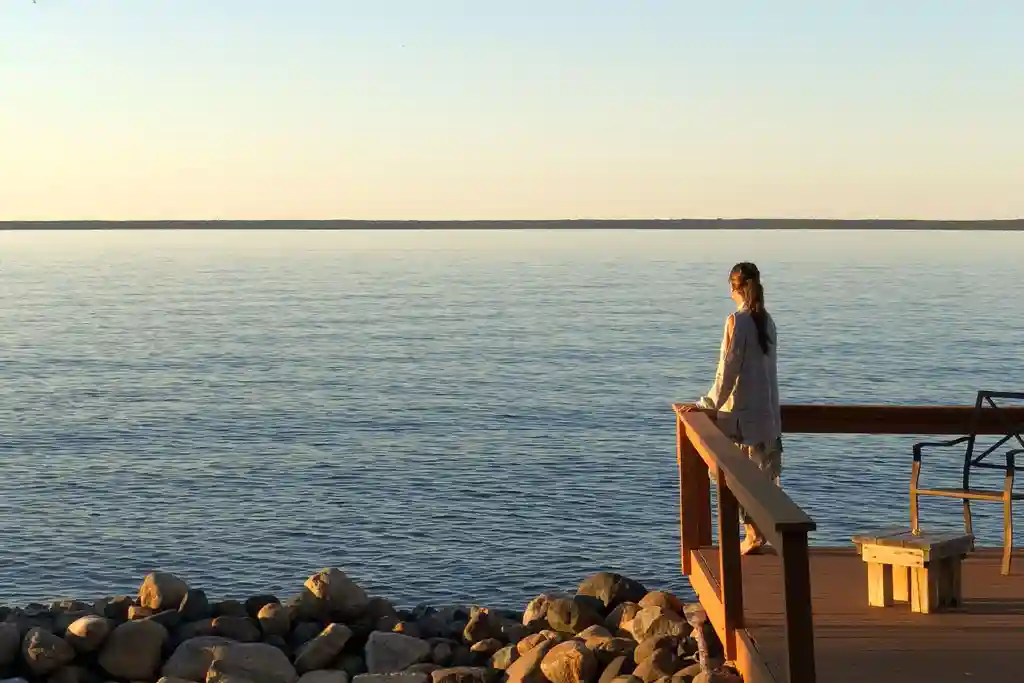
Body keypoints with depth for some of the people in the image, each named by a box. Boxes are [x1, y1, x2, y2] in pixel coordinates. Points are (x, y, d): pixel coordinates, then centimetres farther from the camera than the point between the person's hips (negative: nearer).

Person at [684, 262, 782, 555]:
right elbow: (769, 368, 12)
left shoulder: (737, 322, -14)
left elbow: (728, 370, -15)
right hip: (767, 410, 7)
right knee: (765, 472, 11)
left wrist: (710, 404, -7)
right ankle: (765, 531, 15)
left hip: (741, 411, -7)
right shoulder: (767, 321, 6)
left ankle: (753, 535, 1)